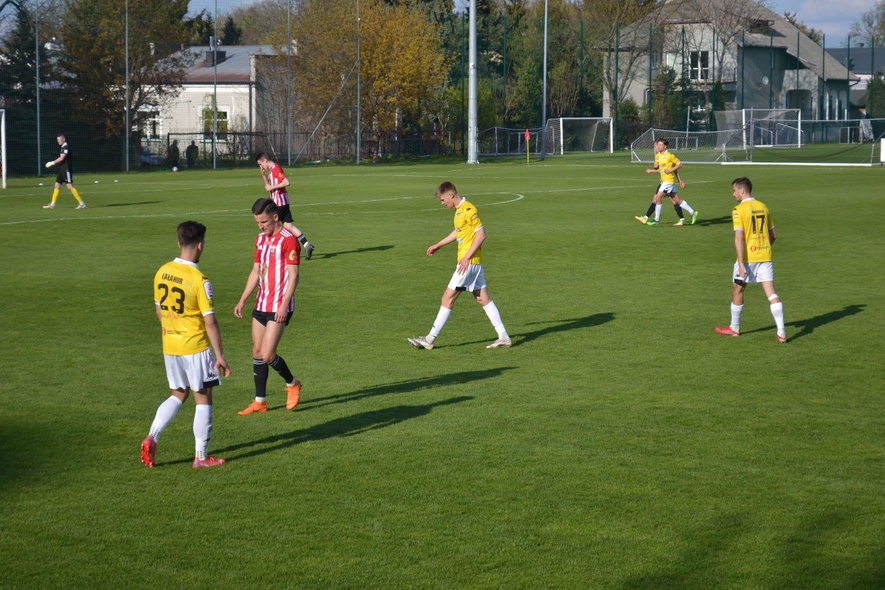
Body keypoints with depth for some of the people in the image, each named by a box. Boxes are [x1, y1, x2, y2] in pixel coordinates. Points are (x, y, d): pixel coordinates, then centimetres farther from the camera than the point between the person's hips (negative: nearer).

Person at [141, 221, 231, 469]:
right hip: (196, 347, -6)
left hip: (169, 346, 6)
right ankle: (201, 457, 12)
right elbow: (210, 322, -17)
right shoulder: (199, 280, -19)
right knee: (203, 399, 7)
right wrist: (220, 356, -11)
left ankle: (151, 437, 3)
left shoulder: (162, 272, 1)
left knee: (178, 395, 20)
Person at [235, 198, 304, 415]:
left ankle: (292, 384, 16)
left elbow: (293, 276, -15)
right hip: (261, 305, 8)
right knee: (257, 352, 8)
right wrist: (242, 300, 14)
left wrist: (284, 305, -21)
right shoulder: (261, 240, 13)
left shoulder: (288, 240, -13)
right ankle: (260, 401, 15)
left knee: (267, 354, -10)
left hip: (279, 307, -8)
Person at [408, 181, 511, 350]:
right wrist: (438, 245, 32)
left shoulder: (469, 209, -15)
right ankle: (504, 337, 7)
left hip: (469, 262, -10)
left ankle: (430, 339, -2)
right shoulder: (459, 210, 15)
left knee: (448, 298, -6)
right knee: (483, 299, 8)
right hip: (474, 263, 10)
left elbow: (481, 234, -19)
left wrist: (467, 257, -22)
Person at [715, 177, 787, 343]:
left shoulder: (739, 210, -9)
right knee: (771, 293, 2)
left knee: (737, 290, 13)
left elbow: (739, 238, -18)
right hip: (765, 257, 5)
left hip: (747, 257, -5)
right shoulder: (763, 207, 10)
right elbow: (773, 236, 15)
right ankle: (781, 332, -6)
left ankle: (734, 328, 26)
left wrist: (741, 264, -20)